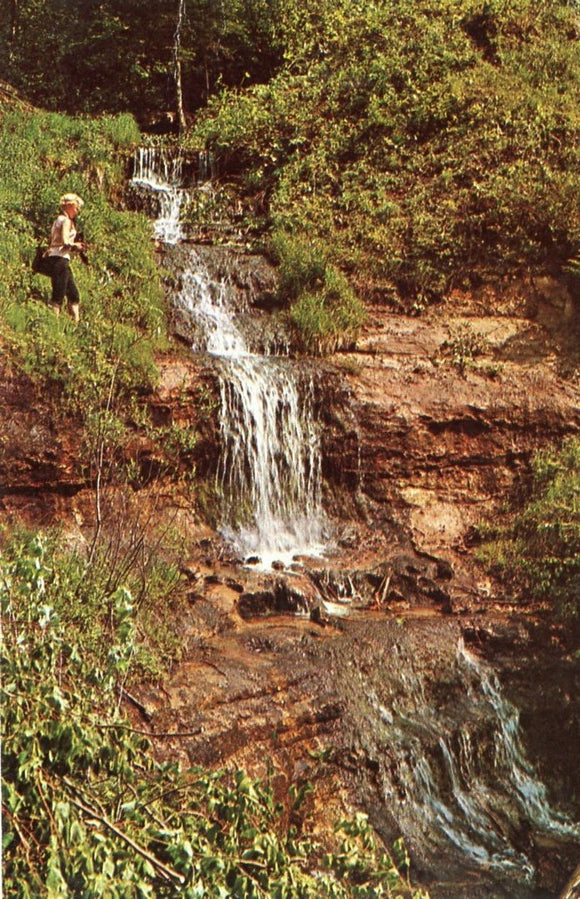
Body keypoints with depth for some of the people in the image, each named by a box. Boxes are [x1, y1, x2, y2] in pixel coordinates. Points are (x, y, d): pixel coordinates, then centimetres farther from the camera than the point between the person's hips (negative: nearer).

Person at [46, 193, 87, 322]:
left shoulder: (58, 220, 20)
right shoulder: (66, 220, -8)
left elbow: (53, 242, 15)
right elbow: (65, 242, -20)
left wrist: (75, 246, 12)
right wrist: (75, 246, -2)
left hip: (54, 257, 10)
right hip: (60, 259, -10)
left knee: (73, 294, 12)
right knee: (58, 294, -10)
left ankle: (76, 321, 12)